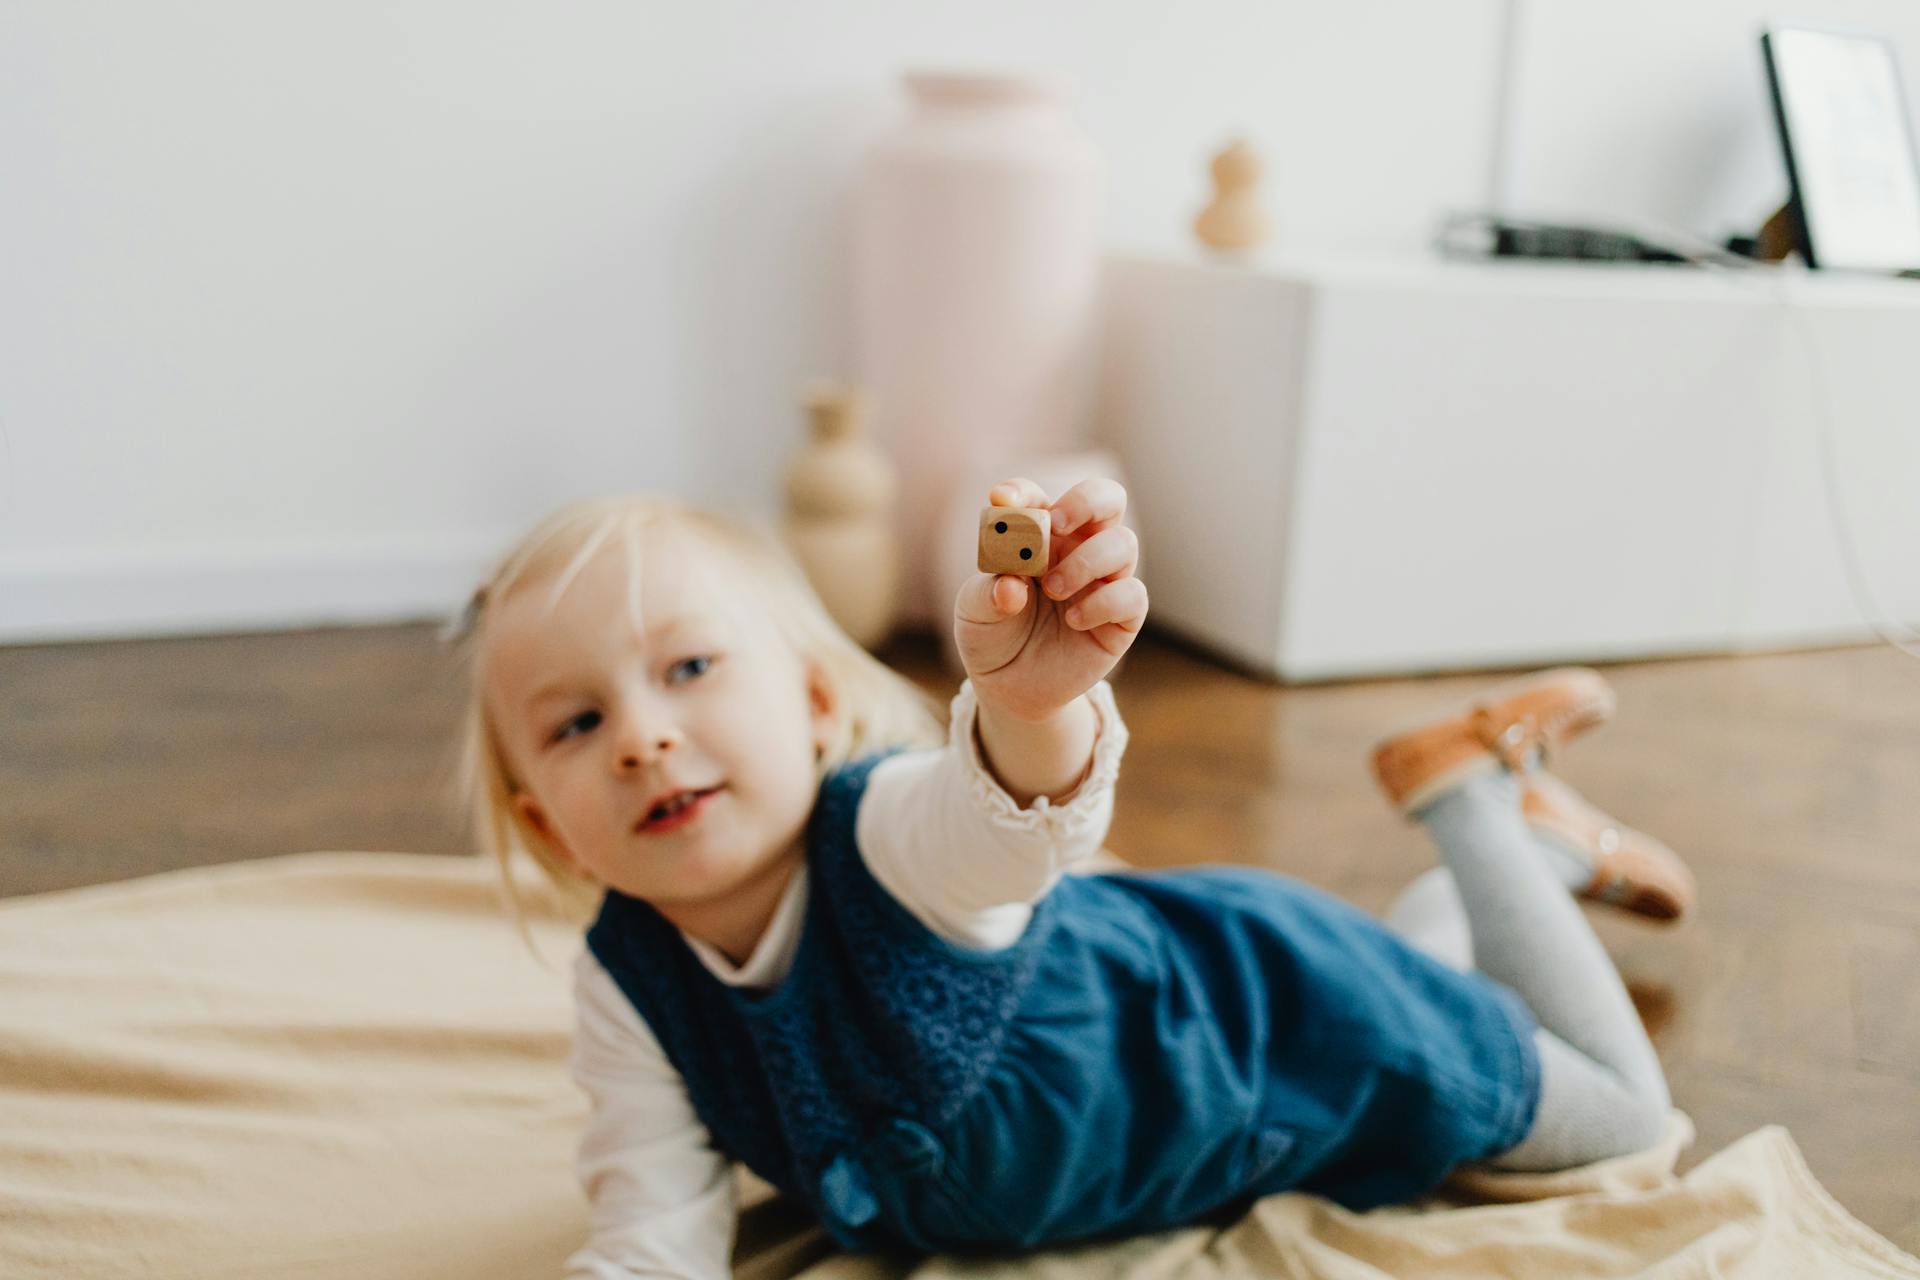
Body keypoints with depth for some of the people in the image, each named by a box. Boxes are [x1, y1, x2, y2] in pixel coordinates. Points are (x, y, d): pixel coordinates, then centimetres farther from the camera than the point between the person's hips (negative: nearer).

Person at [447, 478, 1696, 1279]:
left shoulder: (895, 837, -42)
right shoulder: (630, 987, -23)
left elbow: (1022, 811, -64)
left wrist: (1039, 701, -86)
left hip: (1271, 1014, -5)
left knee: (1619, 1113, 19)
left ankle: (1480, 780, 27)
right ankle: (1532, 838, 51)